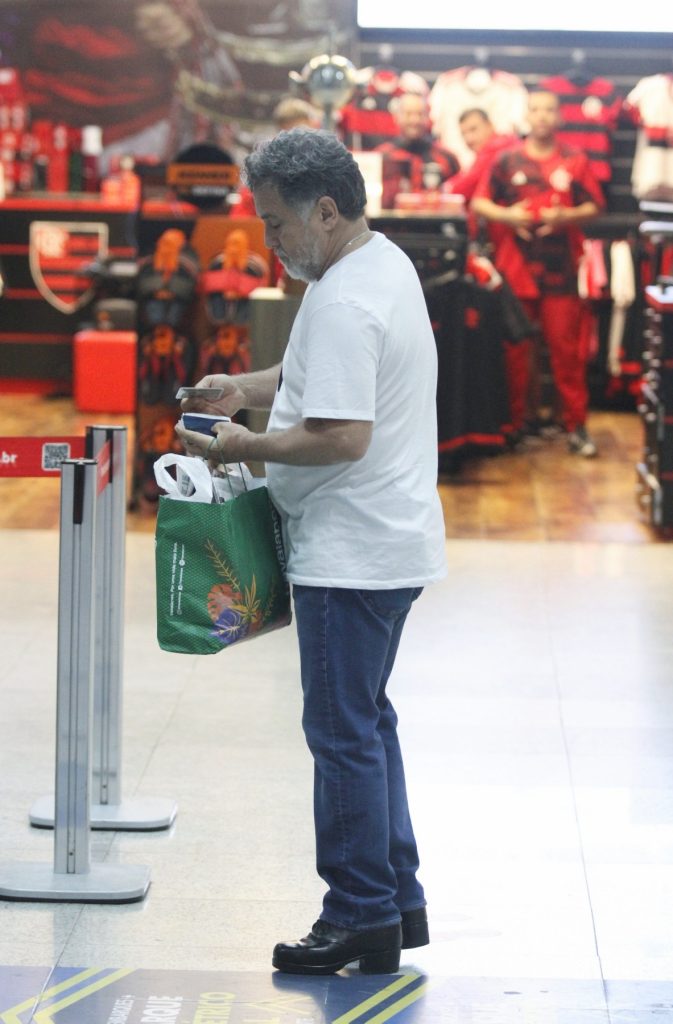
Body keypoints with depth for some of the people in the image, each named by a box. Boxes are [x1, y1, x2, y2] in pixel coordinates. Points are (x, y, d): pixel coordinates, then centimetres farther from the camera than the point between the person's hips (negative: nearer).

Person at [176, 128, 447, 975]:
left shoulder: (342, 301, -21)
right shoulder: (385, 263, 13)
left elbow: (341, 435, -27)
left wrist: (243, 447, -17)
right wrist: (248, 389, 15)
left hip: (353, 554, -11)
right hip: (390, 544, 11)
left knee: (345, 732, -4)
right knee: (365, 722, 18)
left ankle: (362, 918, 3)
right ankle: (398, 901, 25)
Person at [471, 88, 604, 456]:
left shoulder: (575, 161, 5)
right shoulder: (506, 160, 6)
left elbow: (594, 206, 7)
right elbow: (478, 202, 7)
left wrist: (567, 217, -12)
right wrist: (506, 215, -10)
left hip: (561, 271, 0)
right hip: (515, 269, 0)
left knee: (566, 349, -1)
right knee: (514, 349, 3)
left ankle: (575, 425, 4)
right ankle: (514, 422, 13)